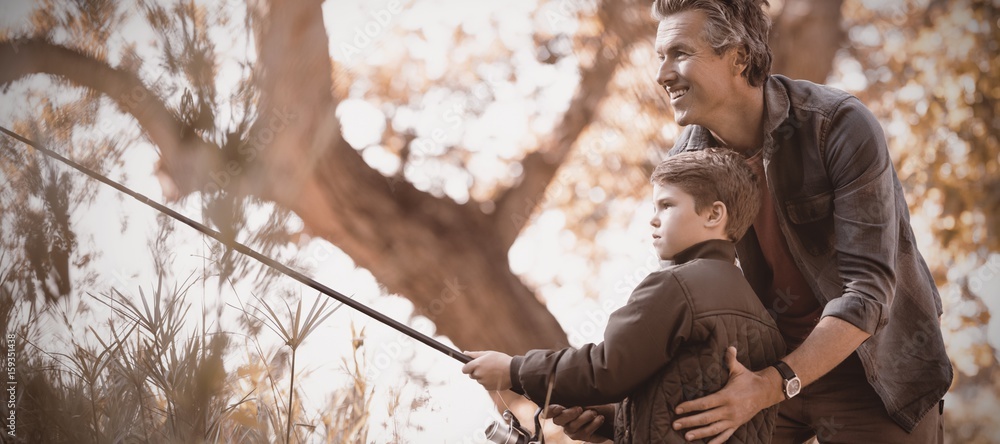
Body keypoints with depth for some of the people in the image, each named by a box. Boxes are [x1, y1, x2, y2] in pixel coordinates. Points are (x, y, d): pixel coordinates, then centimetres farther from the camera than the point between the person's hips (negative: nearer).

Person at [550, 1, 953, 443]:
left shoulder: (843, 128, -24)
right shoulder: (688, 158, -8)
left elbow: (868, 291, -28)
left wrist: (772, 387, -40)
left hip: (871, 369, -4)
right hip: (770, 364, 5)